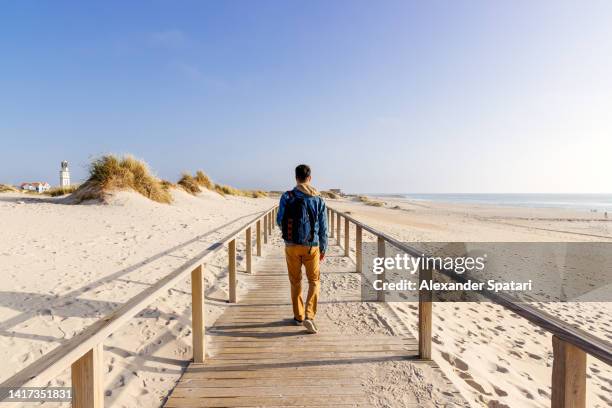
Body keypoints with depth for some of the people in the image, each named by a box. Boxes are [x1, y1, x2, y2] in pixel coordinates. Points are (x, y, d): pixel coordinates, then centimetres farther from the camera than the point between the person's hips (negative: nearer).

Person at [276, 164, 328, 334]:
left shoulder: (287, 197, -5)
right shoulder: (318, 199, -2)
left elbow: (280, 222, -2)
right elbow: (323, 227, 0)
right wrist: (323, 248, 10)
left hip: (291, 245, 1)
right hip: (311, 246, 0)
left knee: (295, 281, 16)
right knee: (314, 281, 13)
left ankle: (298, 316, 26)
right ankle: (309, 316, -1)